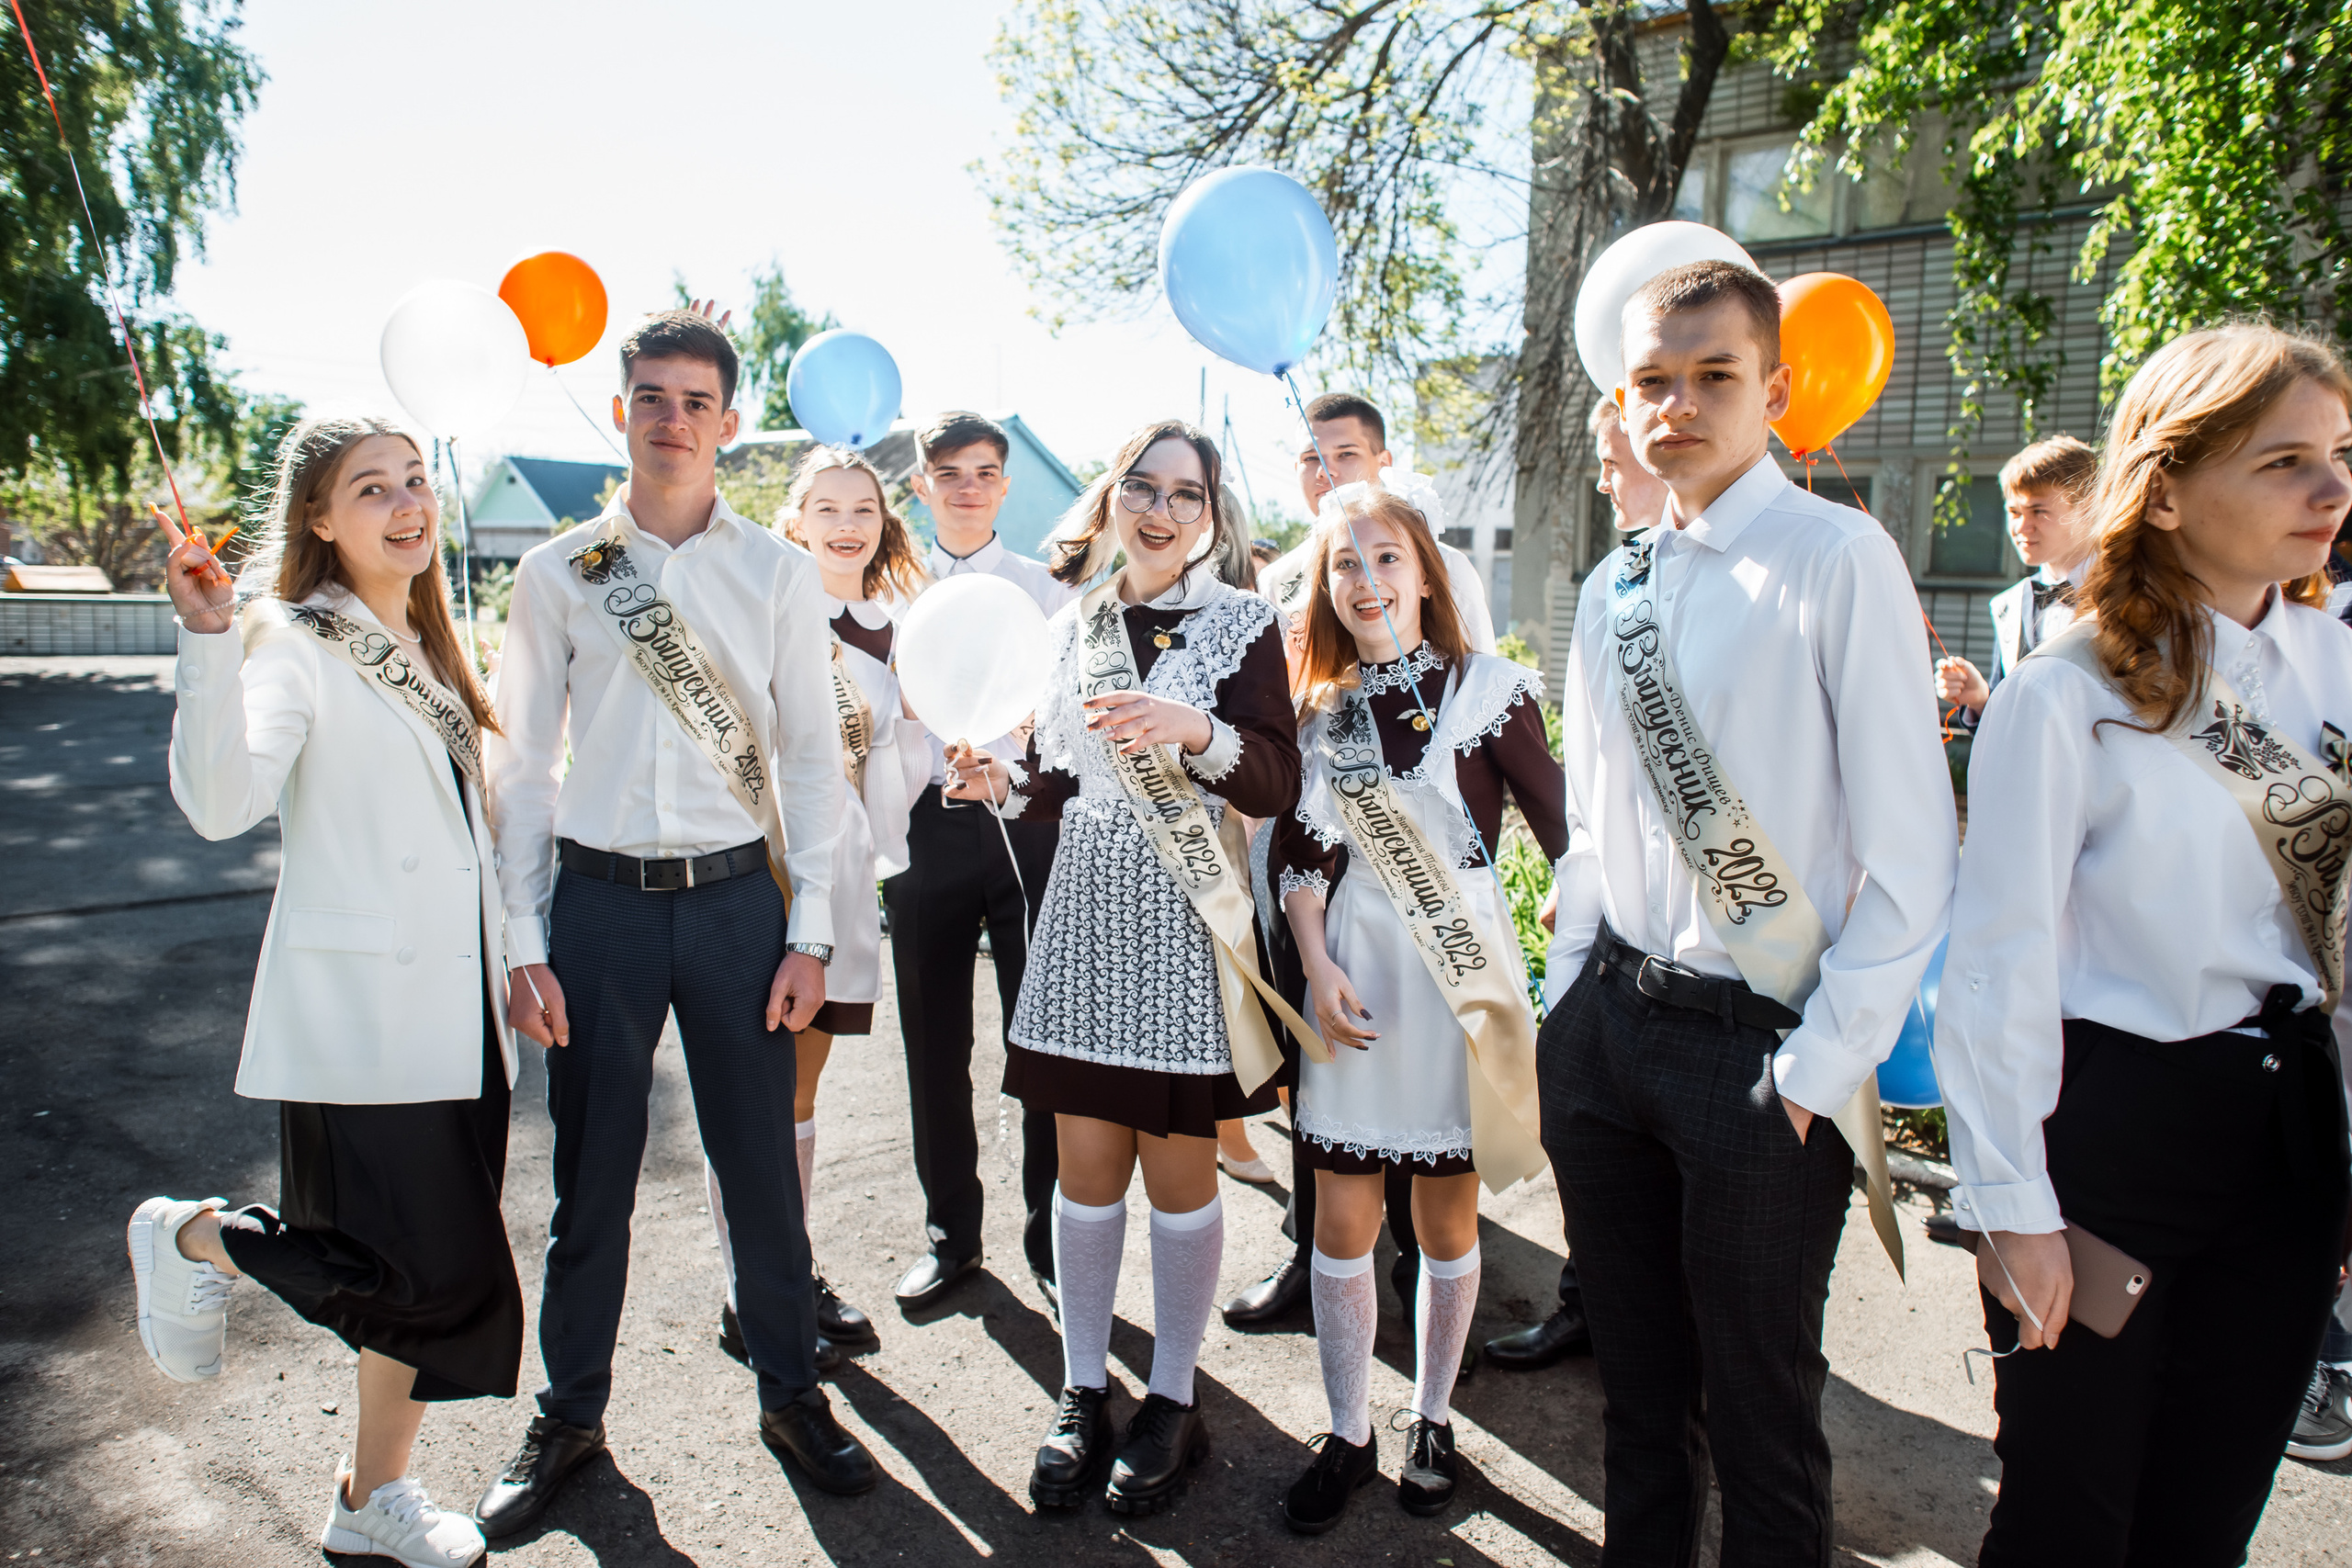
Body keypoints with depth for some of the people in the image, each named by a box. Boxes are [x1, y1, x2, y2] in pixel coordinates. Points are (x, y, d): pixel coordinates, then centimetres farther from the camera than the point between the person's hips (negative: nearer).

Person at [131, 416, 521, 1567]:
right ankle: (193, 1240, 19)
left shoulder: (426, 644, 15)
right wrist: (209, 641, -34)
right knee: (426, 1267, -7)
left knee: (446, 1272, 11)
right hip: (360, 1009, -7)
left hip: (456, 1002, 8)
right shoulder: (296, 644, -10)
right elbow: (221, 802, -26)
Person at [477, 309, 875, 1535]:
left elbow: (810, 756, 3)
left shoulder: (778, 573, 3)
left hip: (735, 895, 0)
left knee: (761, 1166, 9)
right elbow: (521, 762, 4)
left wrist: (810, 930, -2)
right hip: (597, 898, 1)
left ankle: (790, 1394, 29)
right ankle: (569, 1413, 32)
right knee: (590, 1176, 11)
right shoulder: (557, 572, 4)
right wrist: (522, 939, -1)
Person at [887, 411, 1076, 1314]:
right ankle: (950, 1233, 26)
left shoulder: (1043, 588, 7)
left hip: (1026, 822, -2)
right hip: (927, 825, 2)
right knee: (934, 1042, 9)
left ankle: (1052, 1239, 17)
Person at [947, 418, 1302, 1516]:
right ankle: (1083, 1392, 27)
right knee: (1087, 1168, 10)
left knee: (1179, 1173, 7)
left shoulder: (1241, 624, -3)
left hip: (1186, 929, -3)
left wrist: (1197, 730, -28)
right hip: (1086, 919, 4)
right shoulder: (1074, 625, 10)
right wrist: (1006, 787, -3)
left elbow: (1277, 785, -12)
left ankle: (1173, 1403, 26)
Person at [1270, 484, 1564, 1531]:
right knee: (1342, 1216, 6)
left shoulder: (1486, 688, -5)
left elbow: (1562, 827, -6)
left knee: (1447, 1217, 11)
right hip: (1355, 971, 3)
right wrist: (1318, 966, -6)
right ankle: (1346, 1437, 23)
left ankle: (1432, 1423, 31)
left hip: (1460, 962, -2)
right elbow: (1299, 854, 6)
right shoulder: (1322, 708, 6)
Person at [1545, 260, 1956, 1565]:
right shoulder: (1611, 589, 9)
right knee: (1637, 1385, 21)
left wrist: (1819, 1071, -14)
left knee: (1759, 1410, 10)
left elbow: (1911, 856, -13)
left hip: (1758, 1052, -5)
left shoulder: (1839, 560, -10)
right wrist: (1569, 1005, 10)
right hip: (1610, 1026, 6)